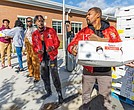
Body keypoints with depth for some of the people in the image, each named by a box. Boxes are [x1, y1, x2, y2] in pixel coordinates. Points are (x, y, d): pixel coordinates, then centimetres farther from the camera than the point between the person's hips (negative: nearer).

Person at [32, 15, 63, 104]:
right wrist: (37, 50, -11)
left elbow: (57, 42, -5)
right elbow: (34, 46, 11)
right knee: (44, 76, 16)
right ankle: (48, 91, 37)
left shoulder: (51, 30, -6)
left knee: (54, 76, -5)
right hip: (42, 58, 5)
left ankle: (59, 93, 14)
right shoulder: (34, 34, 4)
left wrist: (52, 47, -25)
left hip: (52, 57, -4)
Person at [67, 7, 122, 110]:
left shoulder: (111, 30, 0)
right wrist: (73, 49, -26)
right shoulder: (83, 32, 1)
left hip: (105, 70, 0)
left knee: (105, 96, 14)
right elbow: (71, 44, -2)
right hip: (88, 70, 1)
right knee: (86, 94, 17)